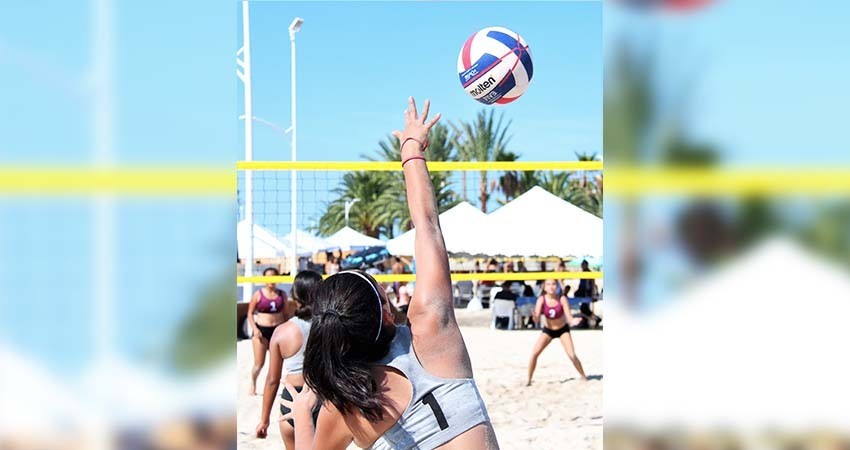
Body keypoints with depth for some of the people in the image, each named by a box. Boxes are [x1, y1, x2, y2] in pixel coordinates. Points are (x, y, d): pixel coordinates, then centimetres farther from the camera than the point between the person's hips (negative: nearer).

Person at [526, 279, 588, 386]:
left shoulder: (562, 299, -21)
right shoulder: (541, 300, -19)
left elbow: (569, 317, -21)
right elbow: (536, 319, -26)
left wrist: (573, 321, -44)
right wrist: (534, 316, -50)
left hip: (563, 329, -1)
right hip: (548, 330, 1)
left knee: (572, 355, -12)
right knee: (534, 353, -14)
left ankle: (584, 377, 10)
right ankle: (529, 380, -1)